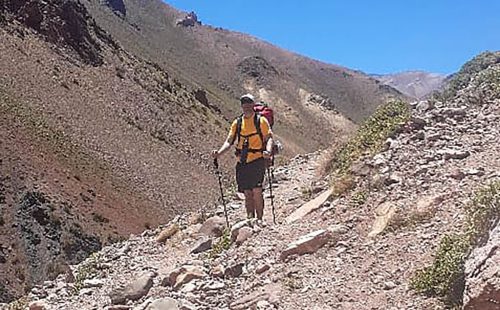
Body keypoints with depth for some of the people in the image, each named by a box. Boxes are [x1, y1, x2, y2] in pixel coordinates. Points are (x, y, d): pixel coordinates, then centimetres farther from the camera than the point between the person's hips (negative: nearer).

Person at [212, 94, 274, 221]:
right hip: (242, 163, 4)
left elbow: (268, 138, -5)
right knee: (247, 193, 7)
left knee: (256, 191, -13)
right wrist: (219, 152, -8)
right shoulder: (237, 123, 13)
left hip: (257, 161, -4)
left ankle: (259, 220, -5)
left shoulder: (261, 120, 2)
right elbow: (229, 141, 10)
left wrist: (268, 151, -26)